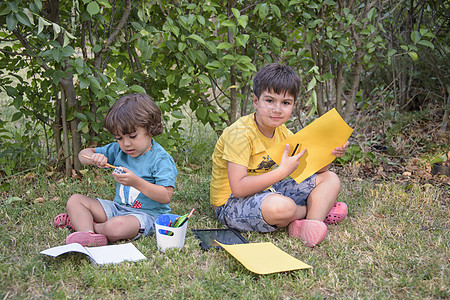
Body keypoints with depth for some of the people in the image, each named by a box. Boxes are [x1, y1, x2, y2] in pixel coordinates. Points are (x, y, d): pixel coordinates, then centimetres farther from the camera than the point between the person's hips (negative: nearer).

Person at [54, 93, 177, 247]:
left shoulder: (161, 159, -15)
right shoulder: (118, 150, 5)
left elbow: (166, 197, -22)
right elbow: (83, 155, 10)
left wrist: (136, 182, -31)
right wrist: (93, 157, -16)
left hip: (147, 214, -8)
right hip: (118, 207, 8)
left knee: (116, 227, -38)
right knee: (75, 200, 1)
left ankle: (79, 221, -8)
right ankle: (87, 232, -25)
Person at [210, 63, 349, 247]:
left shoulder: (281, 132, 3)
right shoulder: (239, 134, -23)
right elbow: (238, 188, -31)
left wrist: (329, 154, -14)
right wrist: (282, 171, -31)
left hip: (266, 191, 9)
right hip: (232, 203, -9)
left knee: (330, 179, 6)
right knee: (280, 206, -40)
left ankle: (309, 224, -20)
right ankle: (318, 209, -4)